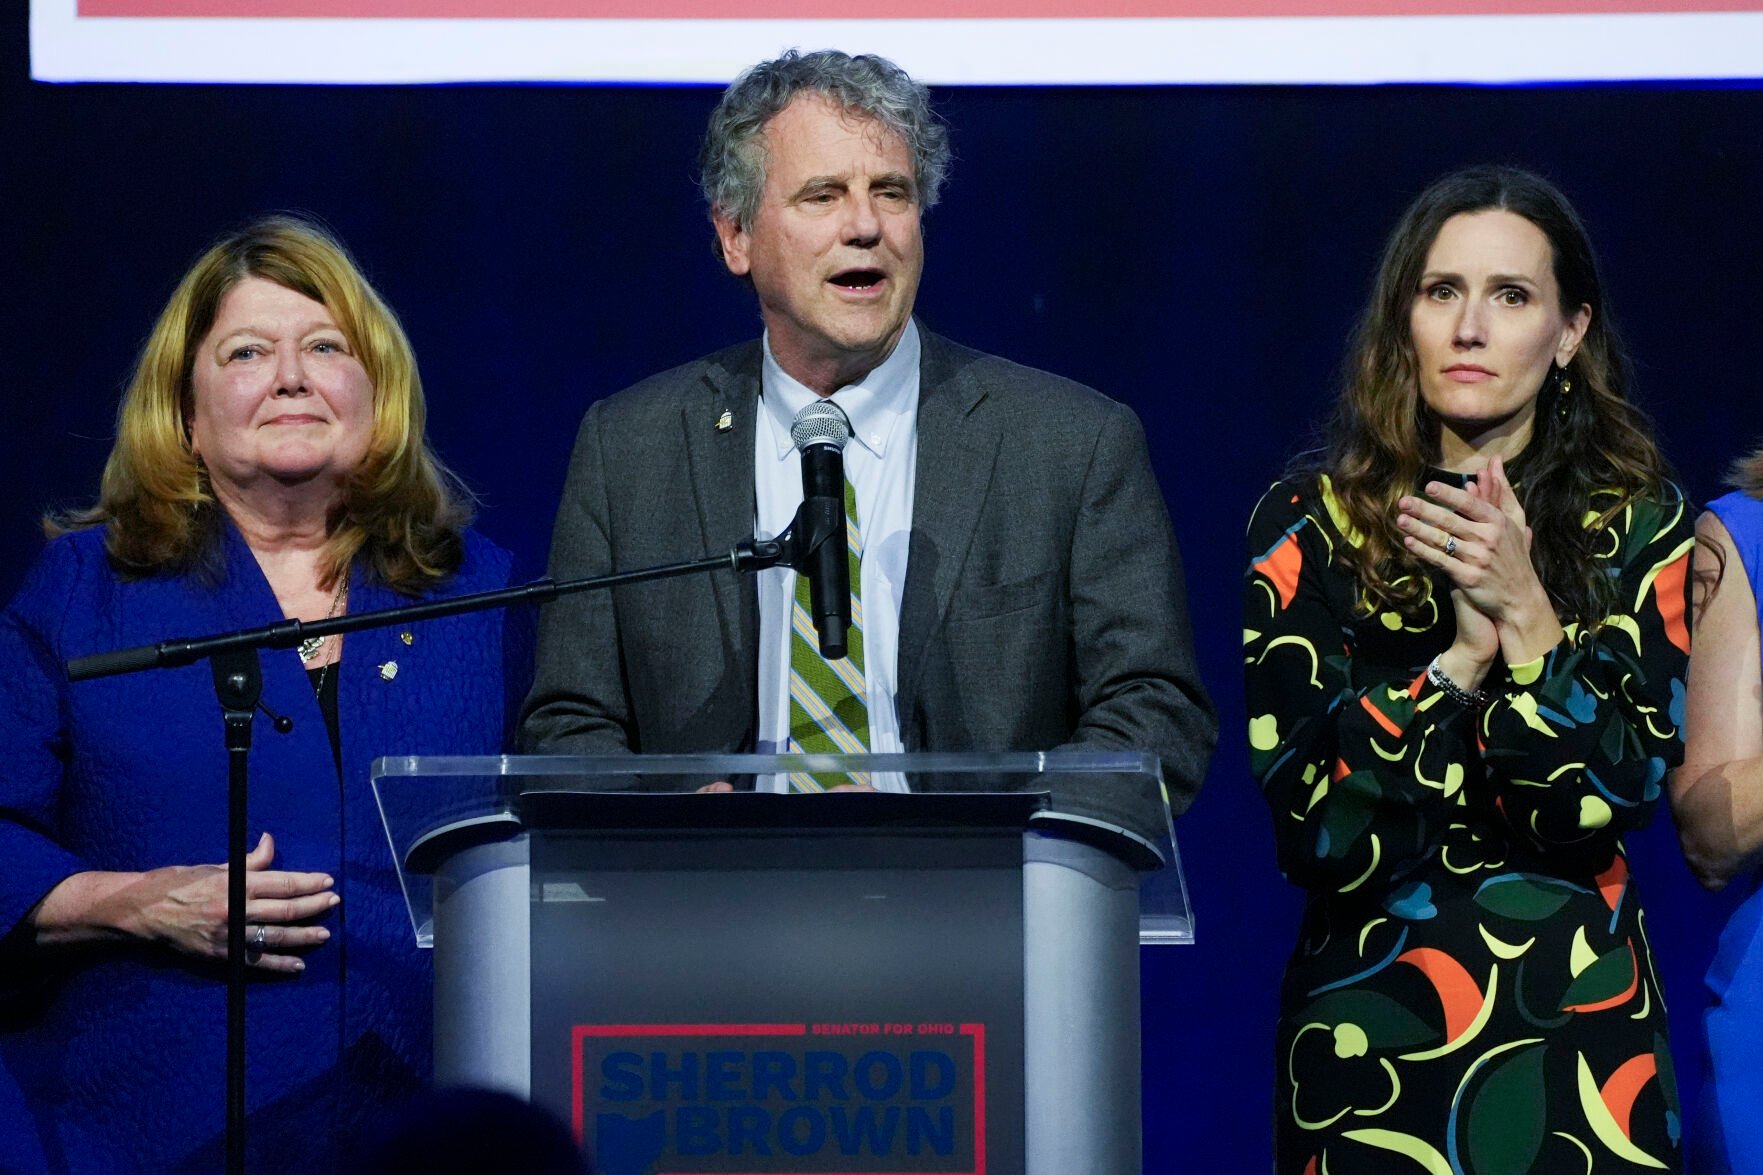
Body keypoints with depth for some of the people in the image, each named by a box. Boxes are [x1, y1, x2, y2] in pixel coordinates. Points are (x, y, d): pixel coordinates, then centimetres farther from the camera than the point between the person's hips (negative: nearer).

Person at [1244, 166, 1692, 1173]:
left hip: (1574, 1016, 0)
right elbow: (1308, 814, -8)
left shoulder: (1640, 528, 2)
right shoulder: (1313, 523, 0)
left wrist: (1526, 617, -19)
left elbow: (1615, 796, -8)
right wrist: (1466, 652, -16)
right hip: (1366, 1026, 0)